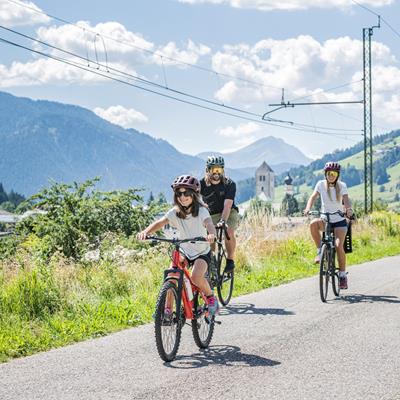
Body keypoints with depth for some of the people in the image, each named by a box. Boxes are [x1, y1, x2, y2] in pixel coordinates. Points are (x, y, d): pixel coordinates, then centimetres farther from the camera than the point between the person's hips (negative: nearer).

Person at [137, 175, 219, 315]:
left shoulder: (201, 211, -18)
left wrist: (211, 234, -62)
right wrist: (145, 232, -44)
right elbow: (160, 222, -23)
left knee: (196, 277, -28)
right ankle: (167, 310, -4)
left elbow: (209, 223, -38)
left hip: (202, 252, -4)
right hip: (183, 251, 4)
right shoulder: (175, 212, -9)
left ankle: (211, 297, 1)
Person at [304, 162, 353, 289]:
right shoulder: (321, 184, -2)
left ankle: (343, 275, -5)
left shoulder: (342, 186, -5)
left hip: (339, 221, -1)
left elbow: (346, 200, -19)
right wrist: (308, 208, -35)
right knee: (313, 224, -33)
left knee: (339, 246, -20)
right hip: (325, 220, 2)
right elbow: (313, 197, -14)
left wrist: (348, 209, -42)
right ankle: (320, 251, -15)